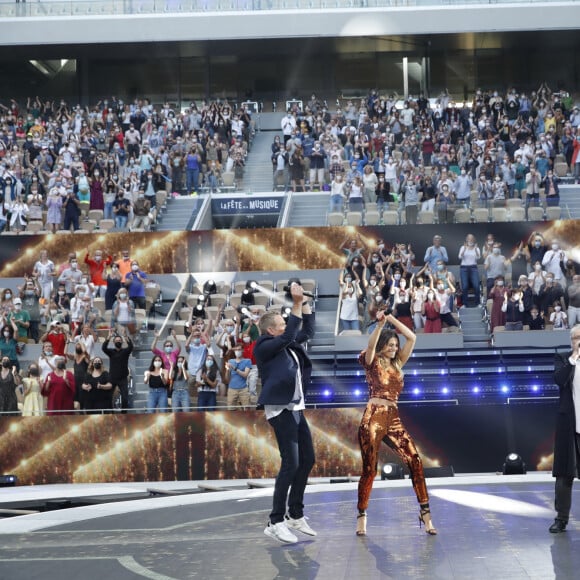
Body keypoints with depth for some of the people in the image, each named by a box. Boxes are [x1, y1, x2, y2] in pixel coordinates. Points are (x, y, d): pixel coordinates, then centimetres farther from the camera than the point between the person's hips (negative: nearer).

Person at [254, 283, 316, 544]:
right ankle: (276, 522, -10)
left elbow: (307, 331, 23)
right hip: (281, 411, -9)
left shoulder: (288, 346, 13)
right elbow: (290, 335, -22)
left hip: (296, 410, 9)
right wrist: (296, 303, -20)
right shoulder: (264, 347, -10)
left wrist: (304, 302, 14)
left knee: (307, 460, 11)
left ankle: (295, 515, 21)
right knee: (290, 464, -14)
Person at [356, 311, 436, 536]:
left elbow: (411, 337, 10)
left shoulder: (397, 363, 16)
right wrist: (380, 325, -29)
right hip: (373, 418, -4)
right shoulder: (372, 363, 4)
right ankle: (361, 517, 12)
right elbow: (371, 345, -18)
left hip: (393, 419, 5)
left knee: (415, 461, -11)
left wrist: (391, 318, 4)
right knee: (369, 470, -2)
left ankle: (425, 512, -9)